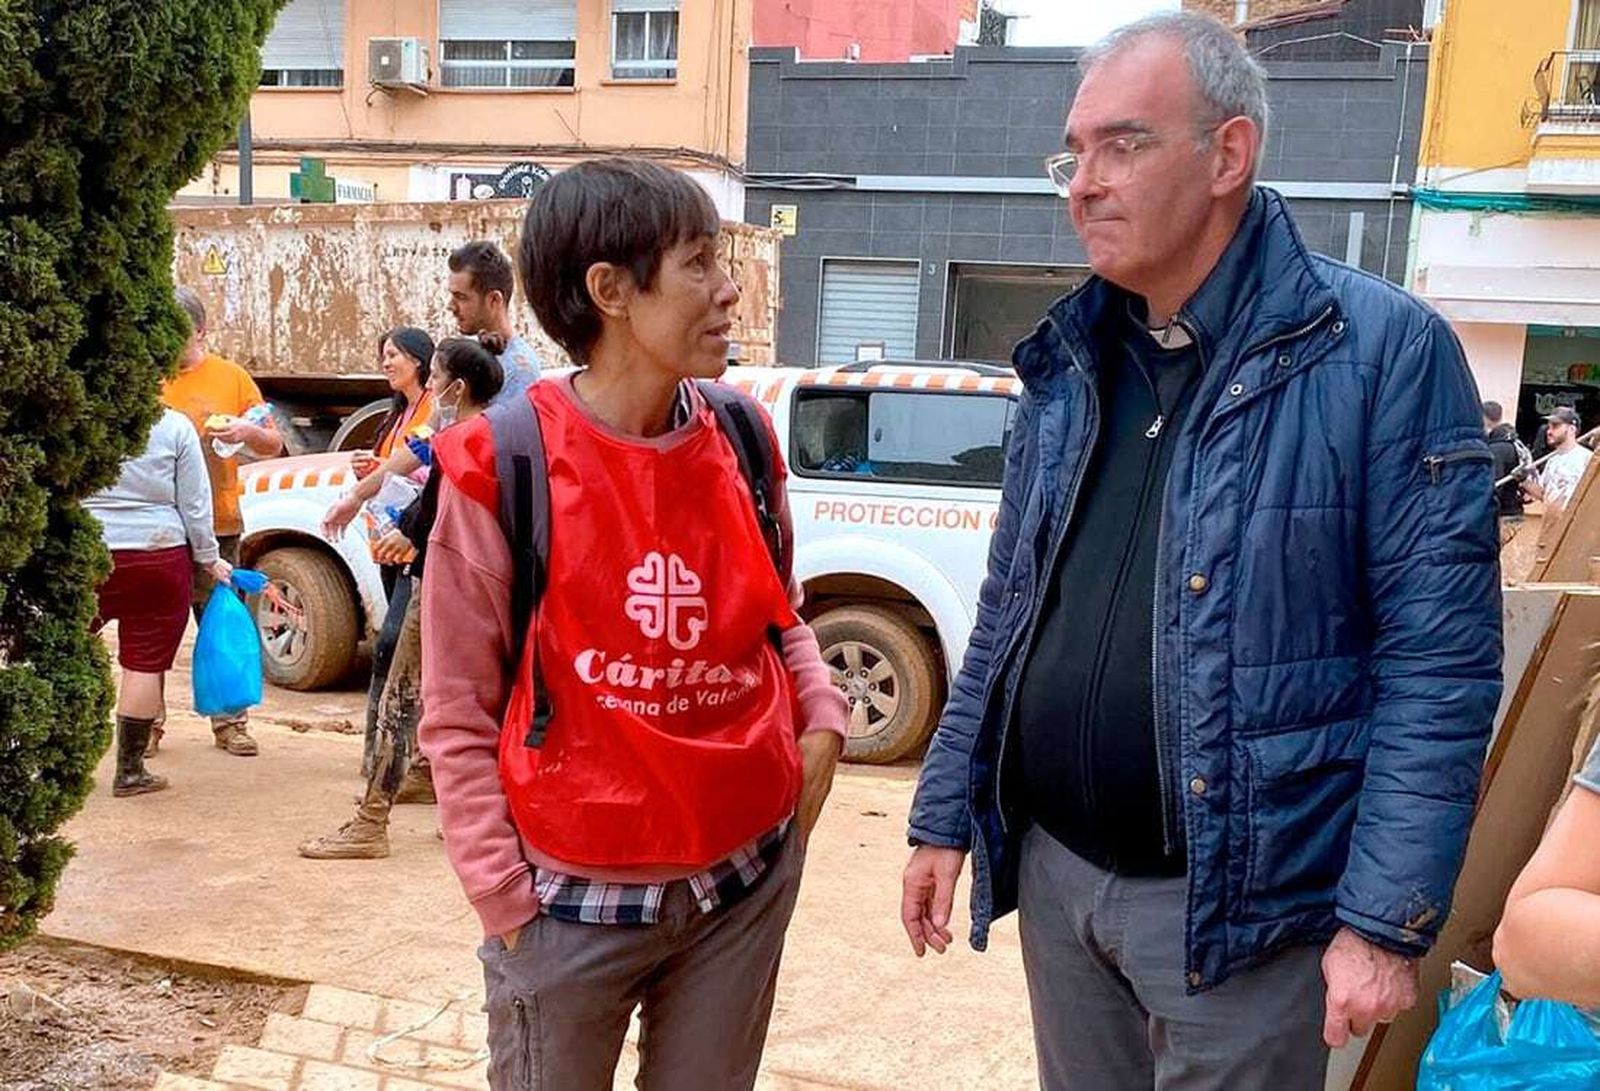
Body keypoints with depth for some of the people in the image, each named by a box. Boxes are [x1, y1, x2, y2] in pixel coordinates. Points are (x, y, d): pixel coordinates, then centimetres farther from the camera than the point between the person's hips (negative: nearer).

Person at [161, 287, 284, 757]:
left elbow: (274, 445, 7)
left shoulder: (232, 377, 5)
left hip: (216, 525, 0)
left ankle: (230, 723, 15)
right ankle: (149, 723, 16)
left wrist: (247, 432, -13)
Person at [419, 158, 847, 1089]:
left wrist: (821, 717, -2)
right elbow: (458, 718, -7)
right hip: (574, 898, -3)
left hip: (750, 877, 4)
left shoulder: (741, 440, 0)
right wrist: (505, 900, -9)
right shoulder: (503, 466, -13)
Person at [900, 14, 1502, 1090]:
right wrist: (947, 814, 9)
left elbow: (1441, 657, -15)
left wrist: (1387, 919, -17)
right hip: (1053, 873, 6)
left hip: (1238, 900, -5)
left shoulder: (1385, 350, -13)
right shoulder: (1070, 361, 5)